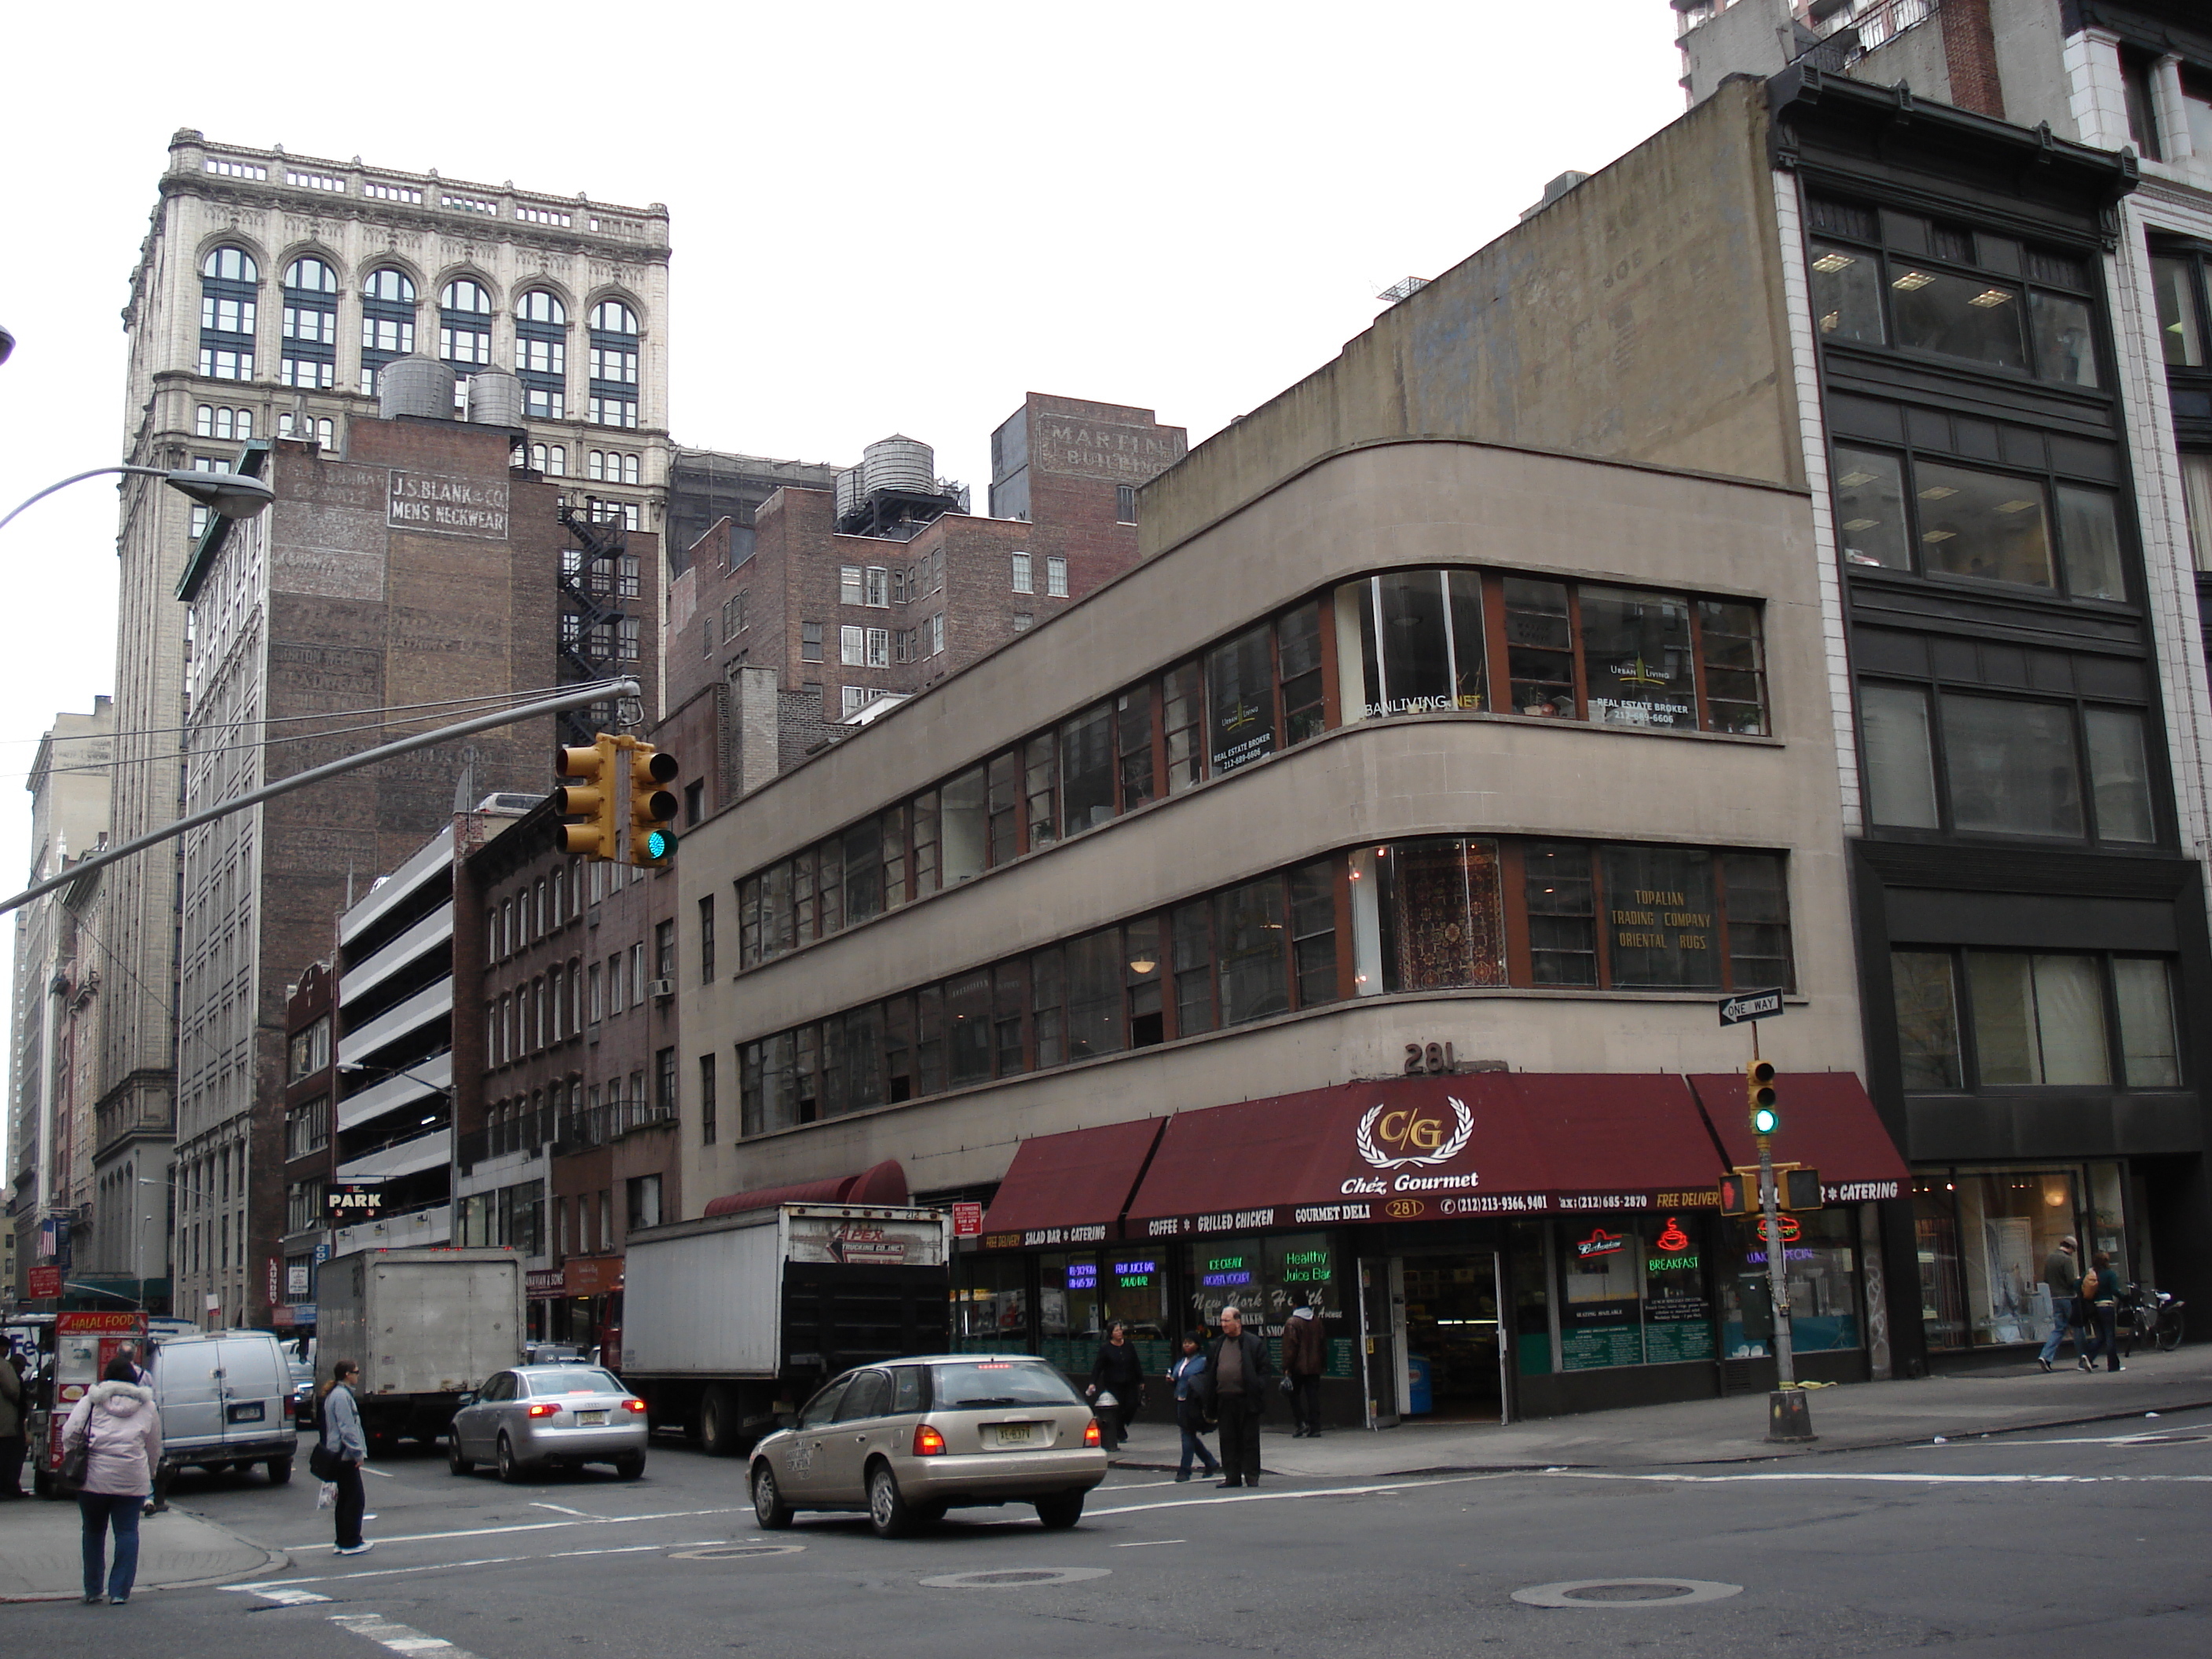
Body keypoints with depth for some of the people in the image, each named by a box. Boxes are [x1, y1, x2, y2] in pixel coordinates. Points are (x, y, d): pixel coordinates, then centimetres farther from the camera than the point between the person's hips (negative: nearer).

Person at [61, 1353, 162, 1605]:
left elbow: (69, 1433, -3)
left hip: (93, 1477, 0)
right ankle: (119, 1591, 1)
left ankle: (92, 1591, 18)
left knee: (93, 1533, 13)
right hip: (132, 1480, 0)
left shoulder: (91, 1401, 6)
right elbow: (154, 1448, 15)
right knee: (127, 1533, 5)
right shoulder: (147, 1406, 11)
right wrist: (148, 1475, 27)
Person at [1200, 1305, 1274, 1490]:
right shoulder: (1218, 1344, 13)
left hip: (1246, 1399, -5)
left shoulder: (1254, 1343, -3)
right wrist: (1210, 1399, 7)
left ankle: (1251, 1476, 9)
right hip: (1224, 1400, 5)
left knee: (1249, 1440, 2)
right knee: (1228, 1440, 8)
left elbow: (1265, 1370, -3)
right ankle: (1232, 1476, 15)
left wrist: (1258, 1391, -13)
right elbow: (1210, 1371, 15)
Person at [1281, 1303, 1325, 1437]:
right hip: (1315, 1367, 5)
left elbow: (1290, 1348, -13)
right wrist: (1324, 1364, 20)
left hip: (1298, 1367, -5)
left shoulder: (1292, 1323, -11)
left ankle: (1302, 1422, -3)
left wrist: (1286, 1368, -10)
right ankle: (1315, 1428, 1)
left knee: (1294, 1394, 10)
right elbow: (1324, 1344, 14)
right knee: (1313, 1396, 5)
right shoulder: (1317, 1321, 8)